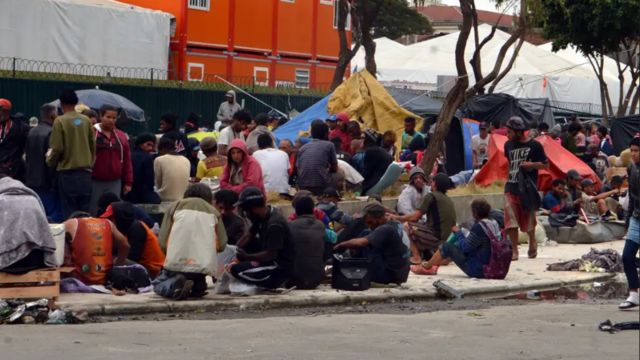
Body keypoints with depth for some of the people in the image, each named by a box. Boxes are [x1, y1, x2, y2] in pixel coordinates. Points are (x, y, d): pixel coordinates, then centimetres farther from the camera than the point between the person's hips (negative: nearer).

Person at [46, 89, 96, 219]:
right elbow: (93, 145, 6)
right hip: (85, 172, 4)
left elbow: (57, 148, -10)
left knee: (69, 213, 0)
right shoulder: (86, 121, 3)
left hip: (67, 172, -4)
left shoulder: (60, 121, -9)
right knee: (84, 212, 9)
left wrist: (50, 162, 10)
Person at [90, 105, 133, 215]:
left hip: (115, 183, 4)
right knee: (93, 214, 1)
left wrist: (128, 182, 9)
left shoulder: (121, 136, 10)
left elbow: (127, 161, 12)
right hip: (95, 182, -4)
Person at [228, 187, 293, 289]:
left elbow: (271, 255, -26)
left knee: (235, 269, -21)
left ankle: (271, 283, -7)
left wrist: (246, 256, -17)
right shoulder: (262, 217, 6)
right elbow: (249, 237, 14)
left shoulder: (274, 225, -23)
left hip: (280, 269, -10)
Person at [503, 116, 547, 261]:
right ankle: (514, 250, -6)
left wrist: (531, 164, -18)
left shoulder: (534, 145, -5)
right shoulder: (508, 145, 9)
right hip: (511, 188, 3)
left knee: (528, 219, 10)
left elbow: (544, 164, -3)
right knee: (510, 219, -10)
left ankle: (532, 242, 37)